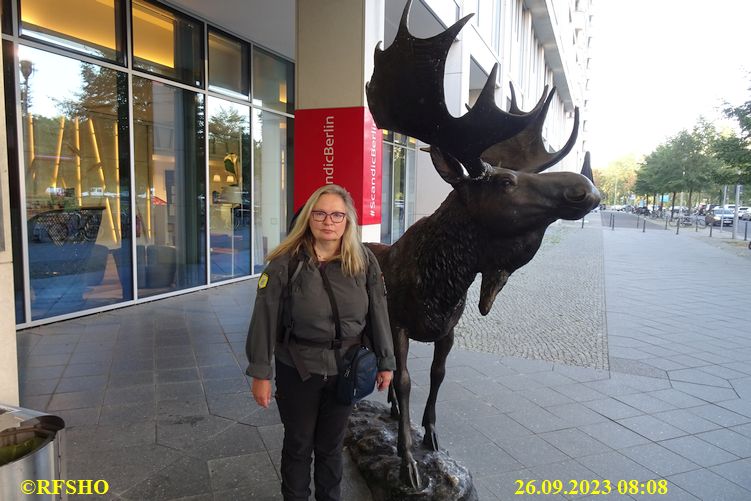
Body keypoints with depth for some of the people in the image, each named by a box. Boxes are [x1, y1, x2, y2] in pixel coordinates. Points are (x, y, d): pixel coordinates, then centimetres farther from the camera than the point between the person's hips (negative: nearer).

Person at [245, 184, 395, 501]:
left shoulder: (365, 261, -5)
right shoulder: (286, 262, -13)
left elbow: (379, 313, 0)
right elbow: (265, 318, -12)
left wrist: (386, 362, 4)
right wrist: (260, 373, -11)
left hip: (346, 369, 2)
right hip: (297, 368, -2)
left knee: (332, 445, 19)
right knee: (298, 445, 17)